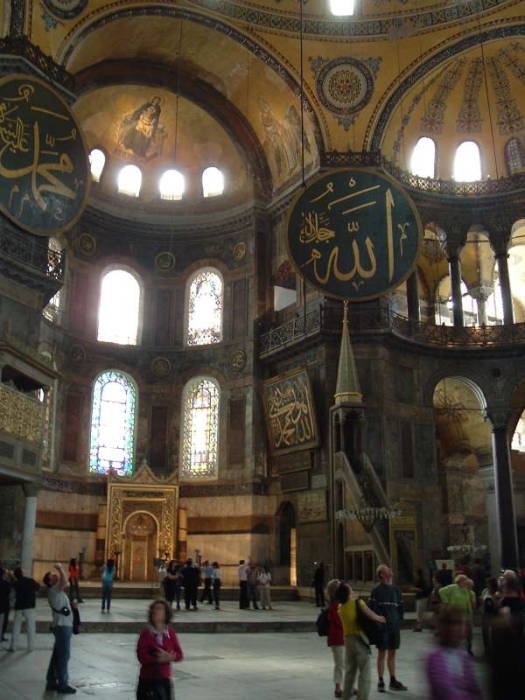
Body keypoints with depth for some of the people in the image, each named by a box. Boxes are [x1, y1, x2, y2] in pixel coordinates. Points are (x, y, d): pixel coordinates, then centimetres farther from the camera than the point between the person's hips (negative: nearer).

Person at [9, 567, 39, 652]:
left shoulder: (16, 583, 1)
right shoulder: (30, 581, -7)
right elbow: (38, 587, 9)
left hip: (18, 607, 3)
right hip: (29, 607, -3)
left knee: (16, 628, 11)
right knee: (31, 628, 4)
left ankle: (13, 646, 11)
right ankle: (30, 646, 3)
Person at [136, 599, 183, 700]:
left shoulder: (171, 633, -2)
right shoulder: (146, 633, -10)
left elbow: (180, 655, -2)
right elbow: (142, 657, -15)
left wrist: (170, 657, -21)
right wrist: (158, 659, -23)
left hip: (165, 679, 2)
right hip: (147, 680, -2)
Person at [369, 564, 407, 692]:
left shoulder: (396, 589, 9)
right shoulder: (377, 590, -8)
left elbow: (400, 607, 15)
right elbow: (372, 608, -10)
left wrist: (399, 622, 8)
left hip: (395, 626, 5)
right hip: (382, 626, -5)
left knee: (392, 653, 12)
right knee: (382, 653, 2)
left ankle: (393, 681, 21)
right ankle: (381, 682, 12)